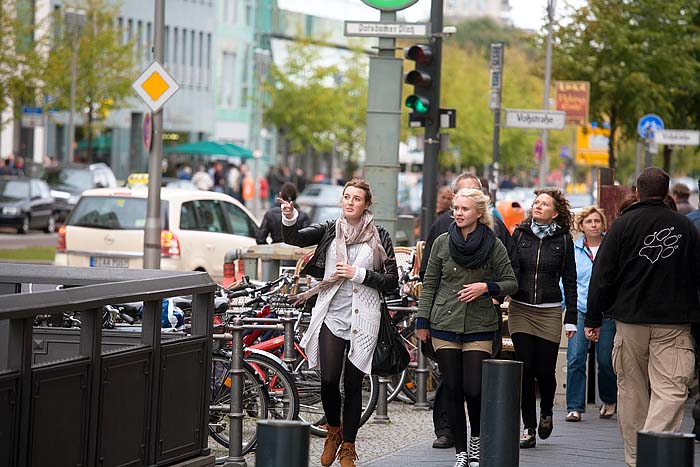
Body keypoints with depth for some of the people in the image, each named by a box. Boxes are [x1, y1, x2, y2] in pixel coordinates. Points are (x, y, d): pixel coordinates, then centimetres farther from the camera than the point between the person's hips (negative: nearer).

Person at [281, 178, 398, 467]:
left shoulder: (379, 237, 4)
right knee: (328, 380, -10)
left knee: (353, 384, 2)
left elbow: (392, 282, 0)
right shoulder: (329, 230, 8)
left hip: (362, 319, -1)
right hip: (331, 315, 1)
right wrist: (289, 219, -27)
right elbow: (293, 238, -7)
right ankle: (333, 430, 19)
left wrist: (358, 273, -11)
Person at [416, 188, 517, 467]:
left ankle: (476, 440, 18)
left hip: (479, 328, -2)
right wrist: (422, 321, 6)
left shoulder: (494, 246, 0)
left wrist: (486, 287, -13)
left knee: (474, 389, -9)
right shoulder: (442, 243, 5)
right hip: (444, 325, 2)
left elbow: (511, 283, 5)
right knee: (453, 390, 2)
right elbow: (430, 284, 9)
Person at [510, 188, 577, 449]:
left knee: (545, 370, -1)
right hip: (520, 310, 1)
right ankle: (529, 429, 5)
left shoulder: (563, 239, 2)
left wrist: (571, 318, 1)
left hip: (549, 312, -1)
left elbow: (569, 281, 4)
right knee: (525, 370, -2)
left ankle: (546, 412, 30)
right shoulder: (520, 234, 5)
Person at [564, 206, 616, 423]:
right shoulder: (573, 250, 6)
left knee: (605, 360, 6)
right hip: (580, 310, 1)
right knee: (575, 359, -9)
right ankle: (574, 407, -3)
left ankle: (609, 400, 30)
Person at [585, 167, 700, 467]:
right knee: (671, 391, -7)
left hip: (630, 321, 1)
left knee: (632, 390, 11)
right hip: (674, 324, -1)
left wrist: (593, 319, 5)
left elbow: (602, 276, -1)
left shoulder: (623, 225, 0)